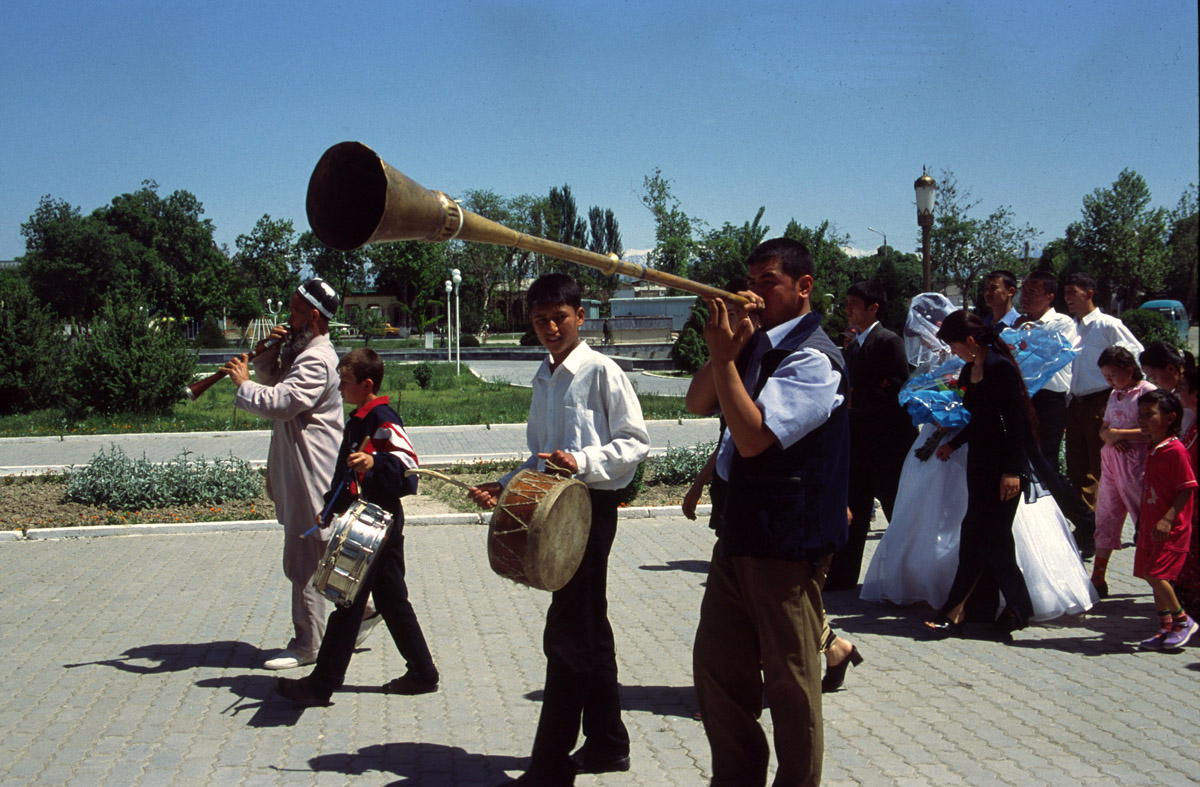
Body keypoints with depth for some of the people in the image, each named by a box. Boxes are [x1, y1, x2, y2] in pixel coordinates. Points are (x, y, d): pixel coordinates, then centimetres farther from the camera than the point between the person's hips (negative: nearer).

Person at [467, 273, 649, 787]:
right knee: (590, 632, 15)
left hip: (592, 507, -8)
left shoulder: (601, 371, -10)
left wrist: (583, 462, -25)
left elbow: (636, 442, -12)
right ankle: (607, 743, 26)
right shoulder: (543, 378, 14)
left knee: (566, 636, -7)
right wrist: (506, 487, 8)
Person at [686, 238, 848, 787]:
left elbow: (753, 436, -24)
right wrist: (731, 344, -6)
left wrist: (724, 357, -21)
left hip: (787, 545, -9)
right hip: (739, 530, 9)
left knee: (790, 680, 4)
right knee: (715, 667, 16)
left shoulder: (812, 358, -15)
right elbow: (698, 404, 5)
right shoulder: (756, 345, 10)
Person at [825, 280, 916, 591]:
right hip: (859, 446, 8)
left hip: (889, 448, -8)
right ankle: (841, 578, 18)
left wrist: (855, 399, -18)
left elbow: (898, 392, -19)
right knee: (854, 516, 12)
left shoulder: (890, 342, -11)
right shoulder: (853, 346, 16)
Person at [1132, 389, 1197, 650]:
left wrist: (1167, 519, -24)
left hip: (1171, 529, -9)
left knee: (1155, 574, -14)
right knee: (1154, 576, 10)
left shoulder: (1175, 450, -15)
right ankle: (1167, 628, 20)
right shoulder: (1153, 450, 13)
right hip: (1151, 527, 9)